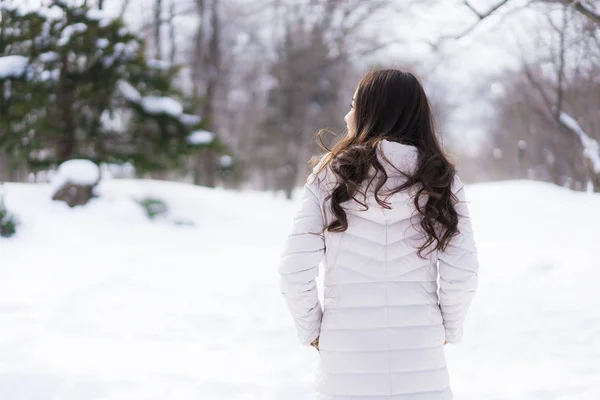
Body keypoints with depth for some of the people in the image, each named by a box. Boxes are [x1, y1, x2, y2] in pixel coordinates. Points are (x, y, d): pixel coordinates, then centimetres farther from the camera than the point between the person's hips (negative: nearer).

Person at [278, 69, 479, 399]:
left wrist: (311, 330, 7)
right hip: (421, 364, 1)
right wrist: (448, 328, 11)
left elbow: (295, 270, -8)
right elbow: (461, 274, -5)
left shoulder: (330, 175, -2)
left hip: (345, 361, 0)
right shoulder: (441, 179, 0)